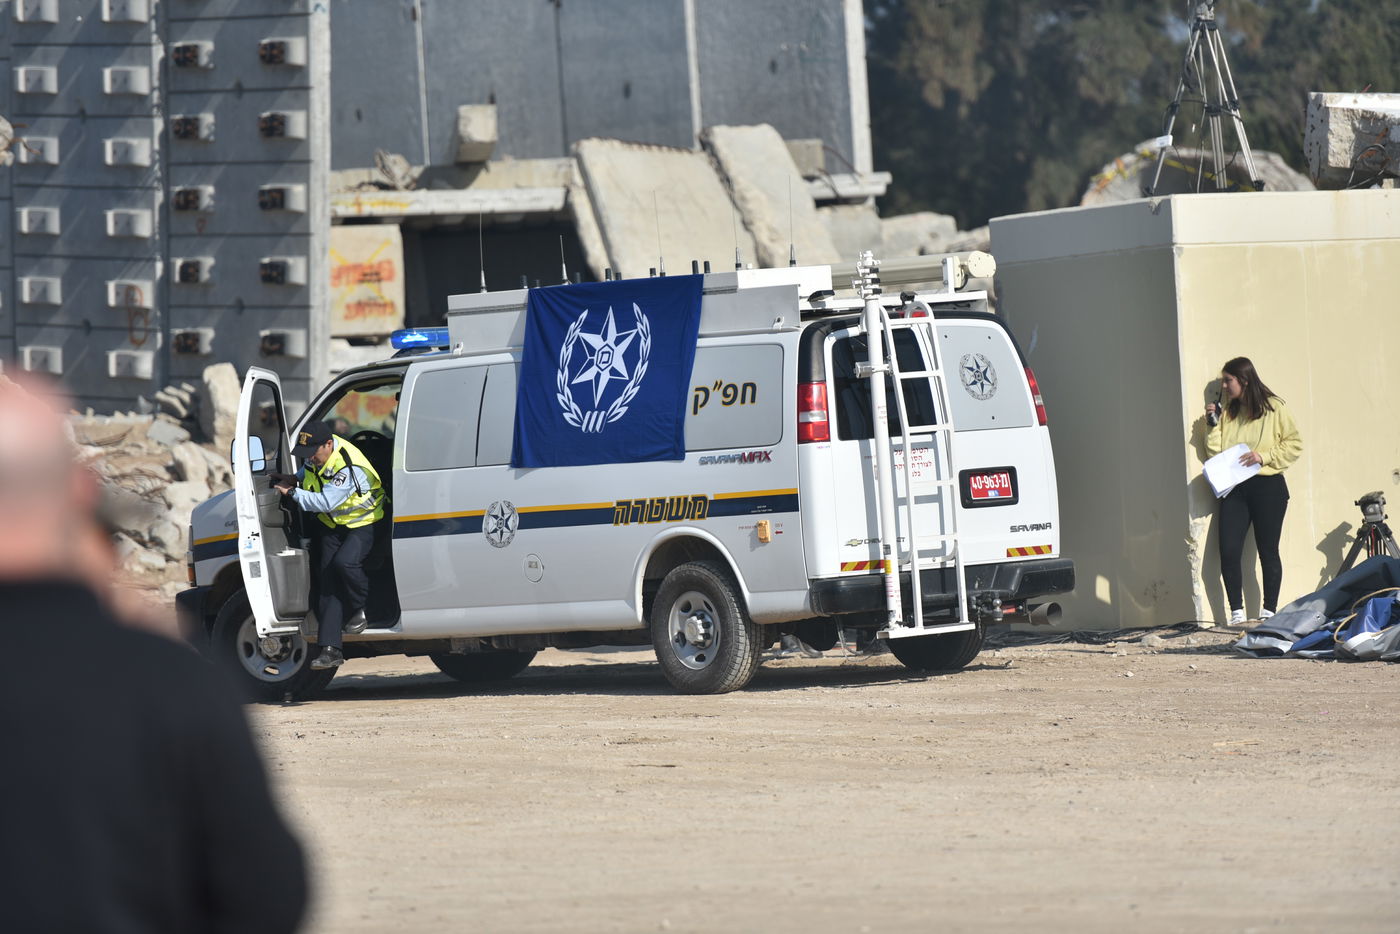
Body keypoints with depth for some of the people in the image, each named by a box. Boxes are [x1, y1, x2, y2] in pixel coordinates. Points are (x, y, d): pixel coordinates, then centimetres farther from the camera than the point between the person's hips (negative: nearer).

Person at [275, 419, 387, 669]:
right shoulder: (316, 456, -7)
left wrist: (292, 492, -28)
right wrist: (294, 479, 0)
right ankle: (330, 648, -5)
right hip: (331, 525, 7)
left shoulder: (349, 468, -32)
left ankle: (360, 607, -2)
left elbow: (325, 501, -36)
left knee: (345, 562, -33)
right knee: (327, 581, -3)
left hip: (361, 524, -7)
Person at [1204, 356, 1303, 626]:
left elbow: (1294, 445, -2)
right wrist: (1214, 425, -2)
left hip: (1267, 486, -4)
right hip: (1234, 489, 4)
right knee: (1229, 552, -8)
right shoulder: (1227, 412, 14)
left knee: (1268, 552, 1)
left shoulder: (1274, 408, 0)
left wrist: (1264, 456, -13)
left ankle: (1269, 612, 7)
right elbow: (1215, 453, 10)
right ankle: (1237, 612, -2)